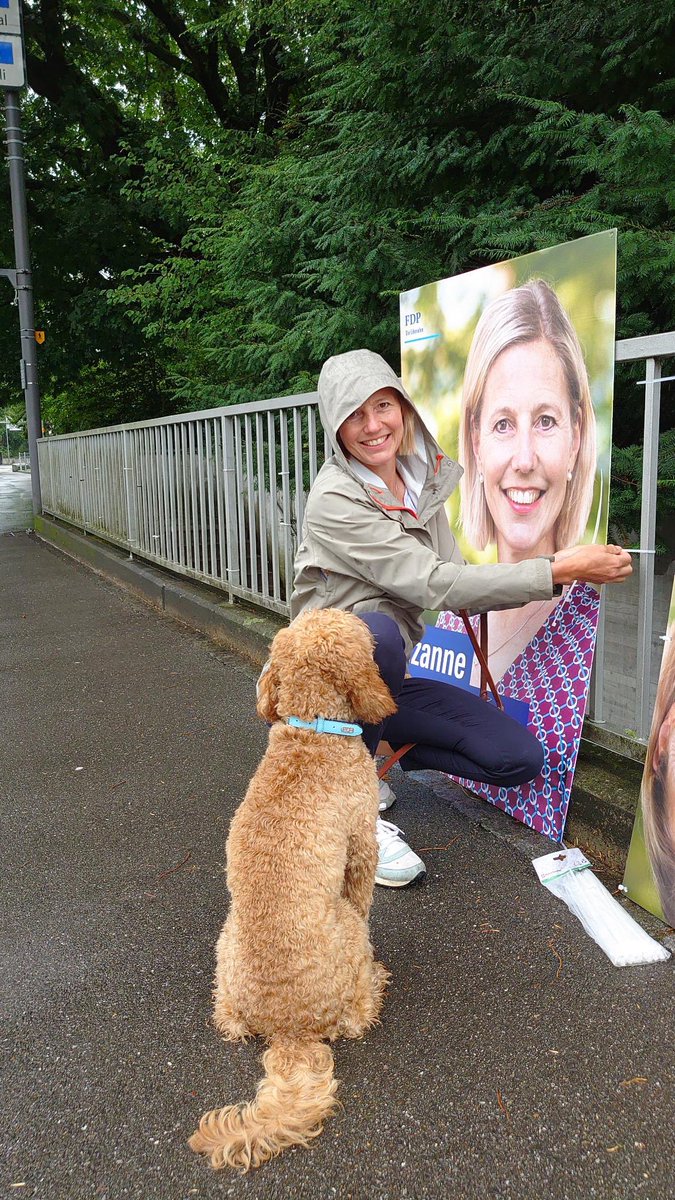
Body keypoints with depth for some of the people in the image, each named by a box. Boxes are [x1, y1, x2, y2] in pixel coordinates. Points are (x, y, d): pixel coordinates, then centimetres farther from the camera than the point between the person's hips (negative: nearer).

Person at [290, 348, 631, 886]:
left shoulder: (423, 482, 3)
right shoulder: (335, 500, -20)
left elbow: (456, 587, 3)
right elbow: (434, 584, -25)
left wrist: (545, 568, -11)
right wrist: (559, 571, -23)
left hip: (384, 680, 6)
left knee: (520, 759, -5)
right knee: (379, 630, -39)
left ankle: (380, 747, 14)